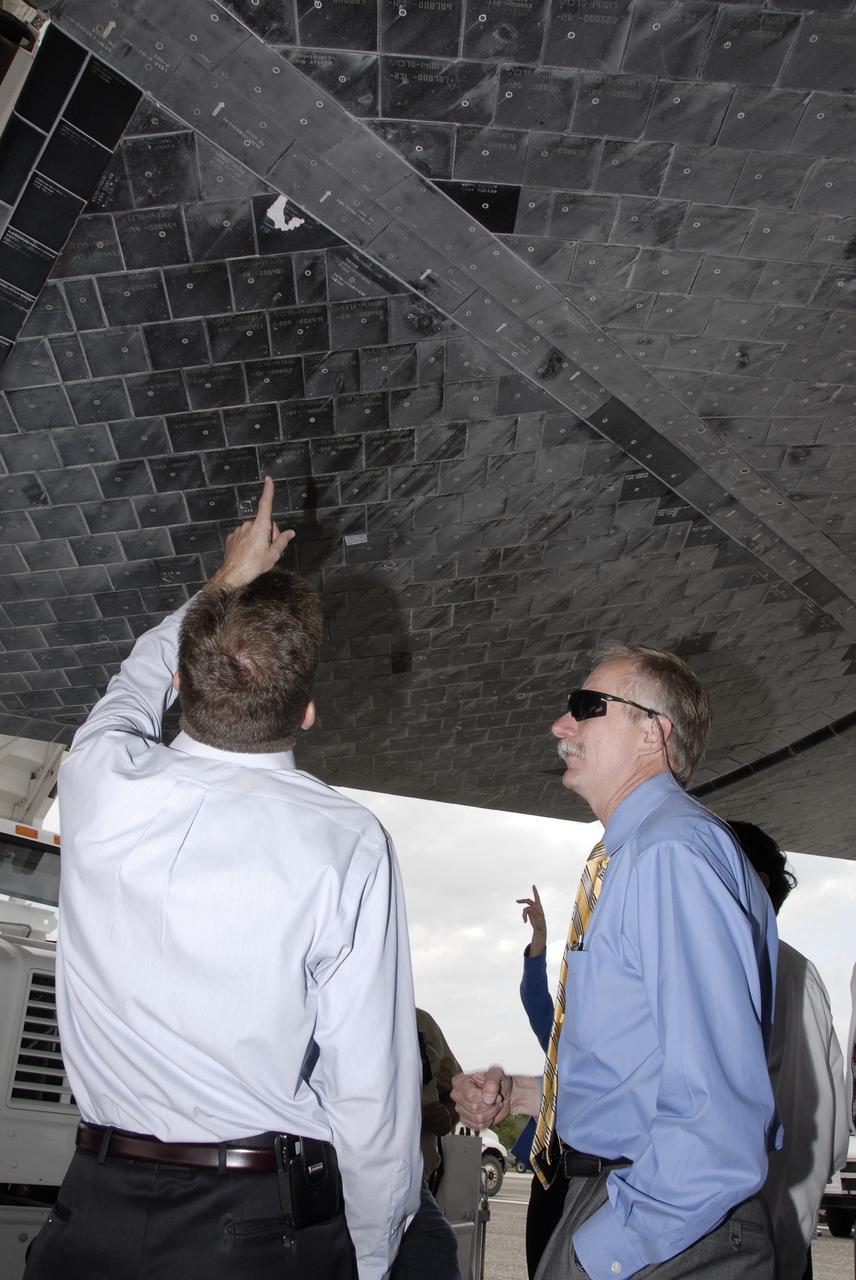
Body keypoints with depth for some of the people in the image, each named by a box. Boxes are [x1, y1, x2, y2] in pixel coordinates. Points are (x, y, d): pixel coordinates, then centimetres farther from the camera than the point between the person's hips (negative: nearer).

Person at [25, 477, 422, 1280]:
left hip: (96, 1215, 3)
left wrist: (227, 582, 26)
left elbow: (140, 680, 13)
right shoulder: (348, 845, -20)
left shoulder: (99, 781, -11)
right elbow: (371, 1088, -15)